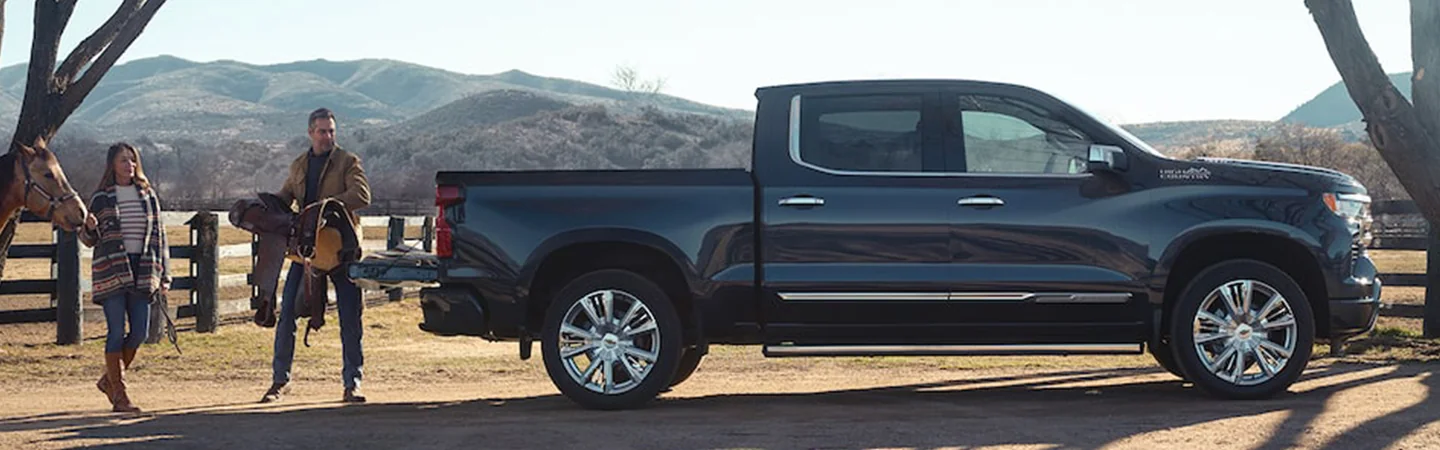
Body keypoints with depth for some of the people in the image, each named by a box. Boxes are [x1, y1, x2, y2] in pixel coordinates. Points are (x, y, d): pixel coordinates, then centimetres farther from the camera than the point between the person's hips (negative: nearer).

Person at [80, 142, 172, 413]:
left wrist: (164, 275, 7)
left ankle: (109, 380, 22)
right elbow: (90, 240, 6)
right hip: (111, 271, -4)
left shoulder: (147, 195, 11)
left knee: (140, 332, 1)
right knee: (116, 332, -5)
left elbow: (159, 235, 13)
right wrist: (89, 228, -18)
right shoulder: (102, 198, 3)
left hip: (141, 271, 4)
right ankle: (119, 396, 0)